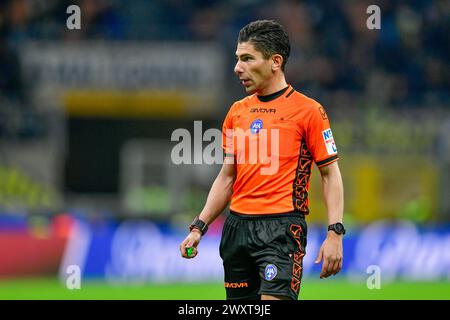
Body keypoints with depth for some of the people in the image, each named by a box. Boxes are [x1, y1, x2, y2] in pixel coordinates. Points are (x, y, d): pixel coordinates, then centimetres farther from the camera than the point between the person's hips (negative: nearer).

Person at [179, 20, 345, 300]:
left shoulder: (308, 110, -4)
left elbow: (331, 174, -4)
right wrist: (199, 227, 11)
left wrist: (335, 234, -13)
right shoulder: (237, 112, 14)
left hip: (281, 227, -6)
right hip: (237, 225, 6)